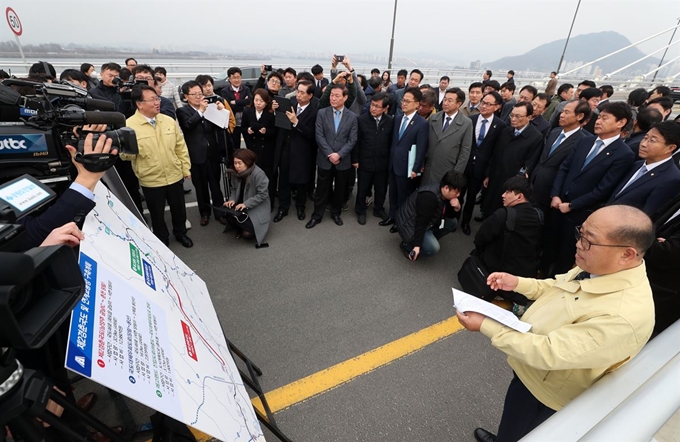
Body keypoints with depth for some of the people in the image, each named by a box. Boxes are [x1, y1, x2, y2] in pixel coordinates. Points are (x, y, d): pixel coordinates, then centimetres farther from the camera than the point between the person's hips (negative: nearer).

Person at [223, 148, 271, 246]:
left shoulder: (258, 174, -24)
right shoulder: (237, 173, -1)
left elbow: (262, 194, -22)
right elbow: (234, 189, 10)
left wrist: (246, 204, -27)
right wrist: (232, 199, -12)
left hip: (258, 207, -6)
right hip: (243, 206, 6)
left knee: (247, 233, -22)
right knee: (229, 216, -23)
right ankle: (240, 228, 12)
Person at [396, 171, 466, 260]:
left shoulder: (444, 193, -5)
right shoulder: (429, 197, -32)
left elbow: (449, 216, 6)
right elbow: (421, 223, -31)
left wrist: (456, 208, -16)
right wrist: (417, 245, -31)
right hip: (409, 224, -9)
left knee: (452, 222, 3)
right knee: (433, 248, -24)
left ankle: (429, 239, 10)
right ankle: (407, 244, -1)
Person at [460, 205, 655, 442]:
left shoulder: (624, 316, -38)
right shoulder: (598, 267, -12)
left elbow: (548, 353, -34)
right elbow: (558, 288, 7)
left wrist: (485, 326, -29)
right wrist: (518, 283, -8)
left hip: (543, 392, -7)